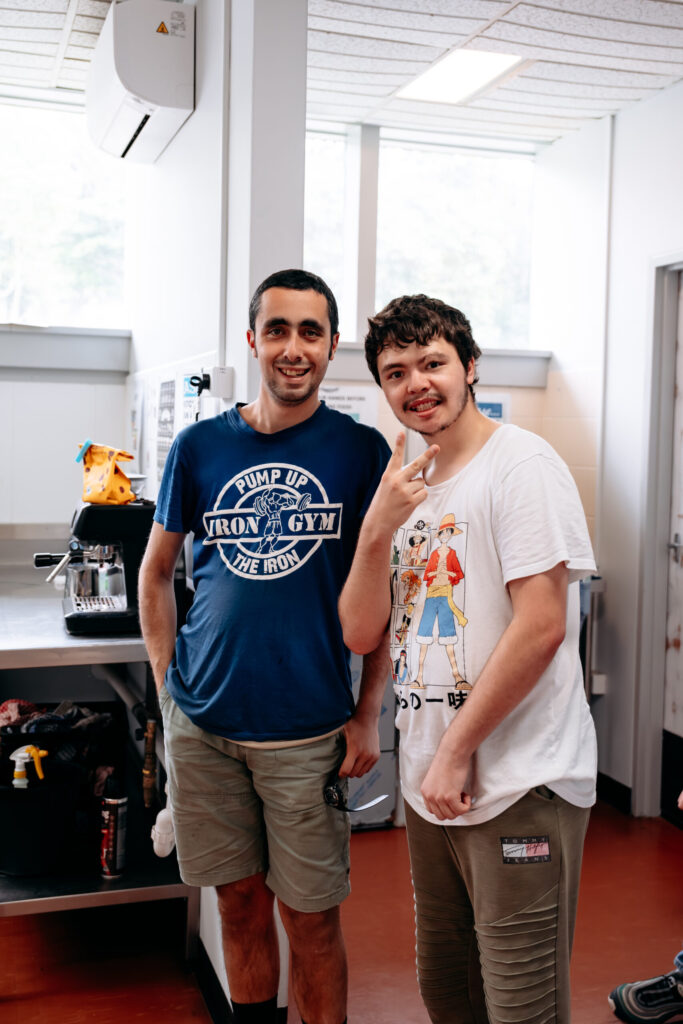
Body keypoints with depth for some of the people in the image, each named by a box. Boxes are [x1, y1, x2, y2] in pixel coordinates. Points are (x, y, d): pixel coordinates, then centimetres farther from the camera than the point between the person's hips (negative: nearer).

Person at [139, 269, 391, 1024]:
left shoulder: (361, 449, -2)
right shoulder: (200, 446, 3)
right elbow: (155, 571, 12)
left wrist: (368, 715, -5)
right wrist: (168, 682, 4)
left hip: (309, 728, -2)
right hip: (201, 723, 2)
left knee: (310, 918, 8)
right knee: (239, 903, 15)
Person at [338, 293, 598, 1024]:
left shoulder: (521, 464, -10)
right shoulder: (403, 489, 12)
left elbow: (541, 627, -18)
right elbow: (360, 635, 7)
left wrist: (456, 753, -14)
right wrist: (377, 531, -9)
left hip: (520, 788, -7)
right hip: (428, 783, 8)